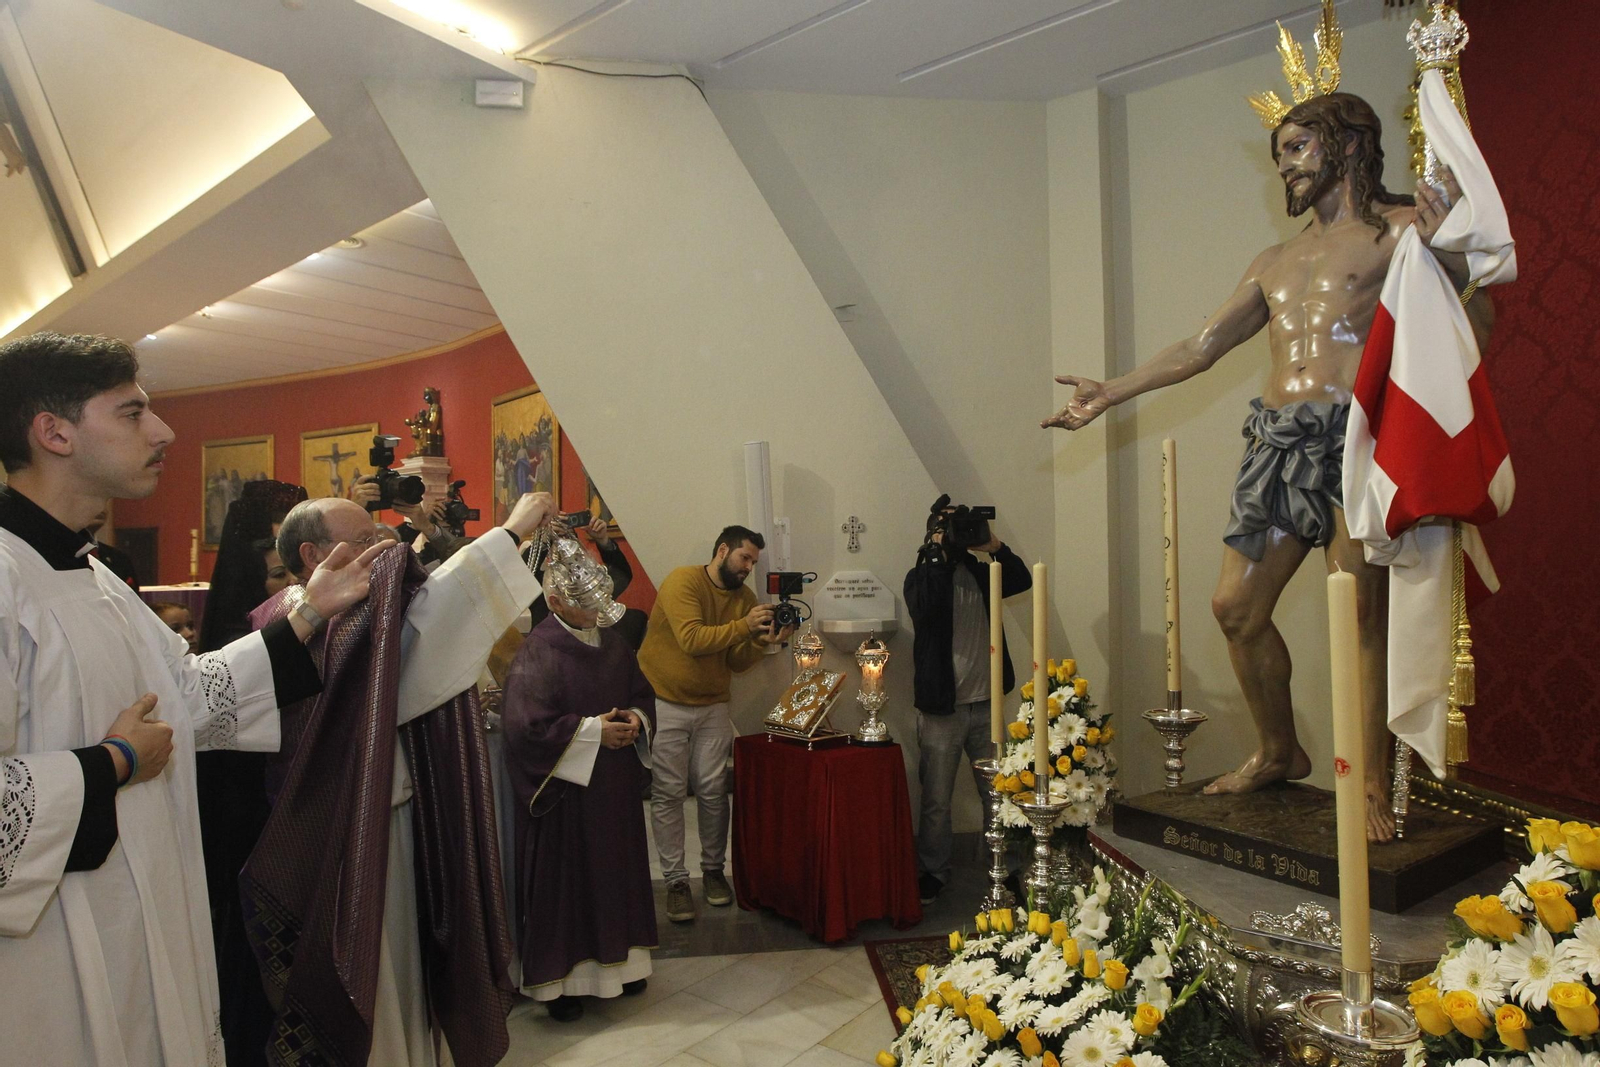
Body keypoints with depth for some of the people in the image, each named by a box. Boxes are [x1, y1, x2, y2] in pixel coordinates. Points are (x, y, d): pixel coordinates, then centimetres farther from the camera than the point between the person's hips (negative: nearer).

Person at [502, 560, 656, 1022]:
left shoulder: (612, 641, 6)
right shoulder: (538, 651, -15)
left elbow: (642, 692, 16)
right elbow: (525, 724, -23)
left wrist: (636, 719, -6)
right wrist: (593, 730, -20)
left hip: (614, 788, 7)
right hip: (564, 791, -7)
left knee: (617, 872, 15)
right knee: (565, 882, 4)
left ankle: (615, 959, 32)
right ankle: (559, 978, 20)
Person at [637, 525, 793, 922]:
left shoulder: (745, 598, 5)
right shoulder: (683, 581, -13)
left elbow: (737, 662, 3)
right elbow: (691, 639, -26)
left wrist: (761, 642, -14)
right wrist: (743, 626, -26)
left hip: (713, 707, 5)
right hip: (665, 703, -5)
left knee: (713, 791, 4)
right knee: (668, 794, 0)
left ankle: (713, 870, 20)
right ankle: (676, 880, 10)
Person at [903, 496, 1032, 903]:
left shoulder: (980, 572, 11)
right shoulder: (922, 575, -3)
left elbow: (1022, 581, 2)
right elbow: (924, 610, -23)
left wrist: (996, 547, -10)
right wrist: (939, 554, -20)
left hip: (985, 704, 4)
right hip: (942, 707, -4)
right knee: (936, 800, 4)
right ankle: (933, 873, 20)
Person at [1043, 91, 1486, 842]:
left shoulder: (1396, 229, 6)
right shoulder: (1276, 261, 25)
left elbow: (1476, 316, -5)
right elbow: (1202, 346, 26)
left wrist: (1446, 253, -26)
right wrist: (1111, 393, 23)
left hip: (1355, 435, -6)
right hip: (1278, 441, 6)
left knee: (1362, 617, -9)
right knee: (1235, 606, 4)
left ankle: (1374, 790, 3)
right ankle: (1278, 753, 23)